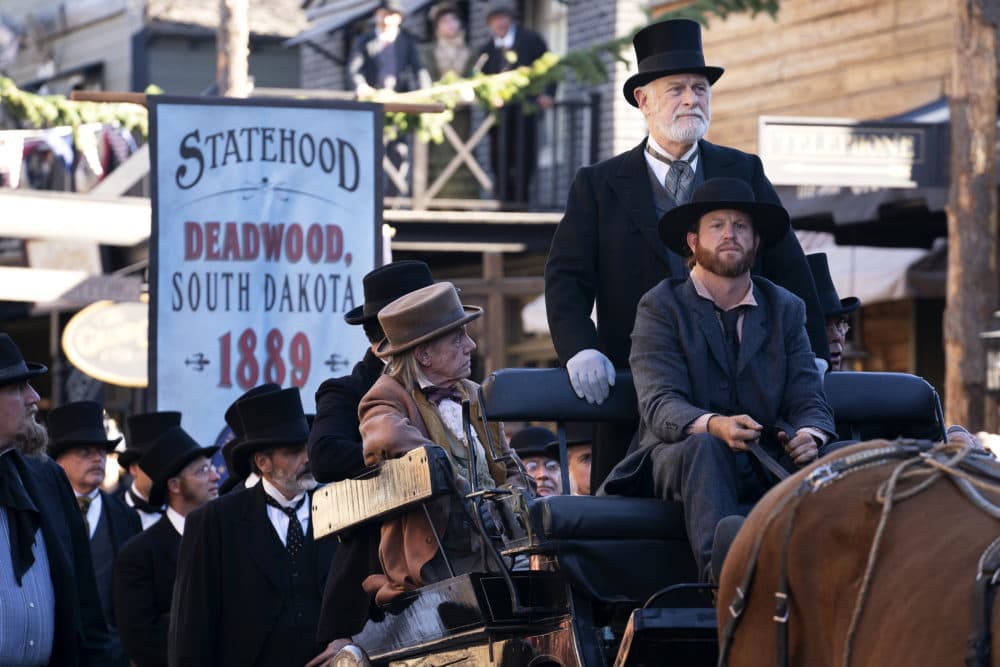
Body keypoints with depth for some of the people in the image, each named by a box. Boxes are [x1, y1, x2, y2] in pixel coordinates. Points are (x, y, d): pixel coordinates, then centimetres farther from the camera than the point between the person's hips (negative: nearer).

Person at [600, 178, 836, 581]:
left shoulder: (785, 309, 17)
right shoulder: (661, 306, 4)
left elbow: (809, 401, 8)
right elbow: (659, 404, -10)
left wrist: (811, 436, -18)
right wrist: (714, 426, -33)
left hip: (766, 464, 3)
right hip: (677, 455, -3)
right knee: (703, 448, -38)